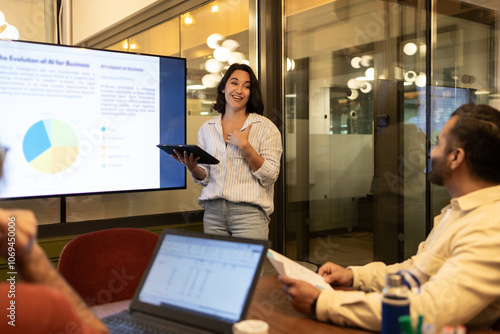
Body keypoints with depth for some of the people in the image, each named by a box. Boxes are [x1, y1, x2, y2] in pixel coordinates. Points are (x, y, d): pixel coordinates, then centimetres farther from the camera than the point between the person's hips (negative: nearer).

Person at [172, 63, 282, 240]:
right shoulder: (207, 128, 12)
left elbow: (270, 176, -7)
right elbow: (205, 178, 13)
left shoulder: (266, 127, 1)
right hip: (213, 211, 3)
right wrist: (193, 168, -8)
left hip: (248, 212, -3)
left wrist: (244, 146, -13)